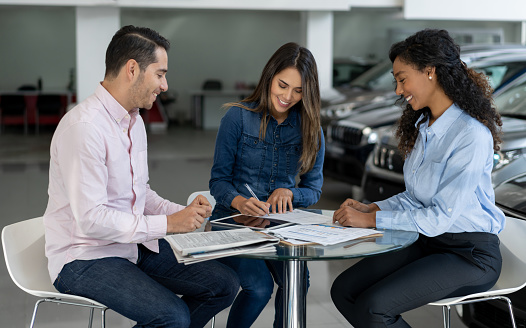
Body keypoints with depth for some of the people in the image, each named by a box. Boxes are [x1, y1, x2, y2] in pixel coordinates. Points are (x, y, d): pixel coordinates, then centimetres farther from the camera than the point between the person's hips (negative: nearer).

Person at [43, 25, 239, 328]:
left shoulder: (134, 121, 11)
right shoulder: (84, 127, -21)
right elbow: (90, 218, -26)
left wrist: (182, 212, 1)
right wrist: (168, 224, -21)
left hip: (135, 244, 9)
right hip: (84, 258, -9)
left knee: (224, 284, -2)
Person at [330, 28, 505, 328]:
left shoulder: (472, 135, -20)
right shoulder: (423, 126, 9)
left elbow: (441, 216, -22)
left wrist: (371, 220, -19)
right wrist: (371, 208, -1)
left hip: (470, 254, -8)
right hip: (427, 241, 8)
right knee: (343, 290, -8)